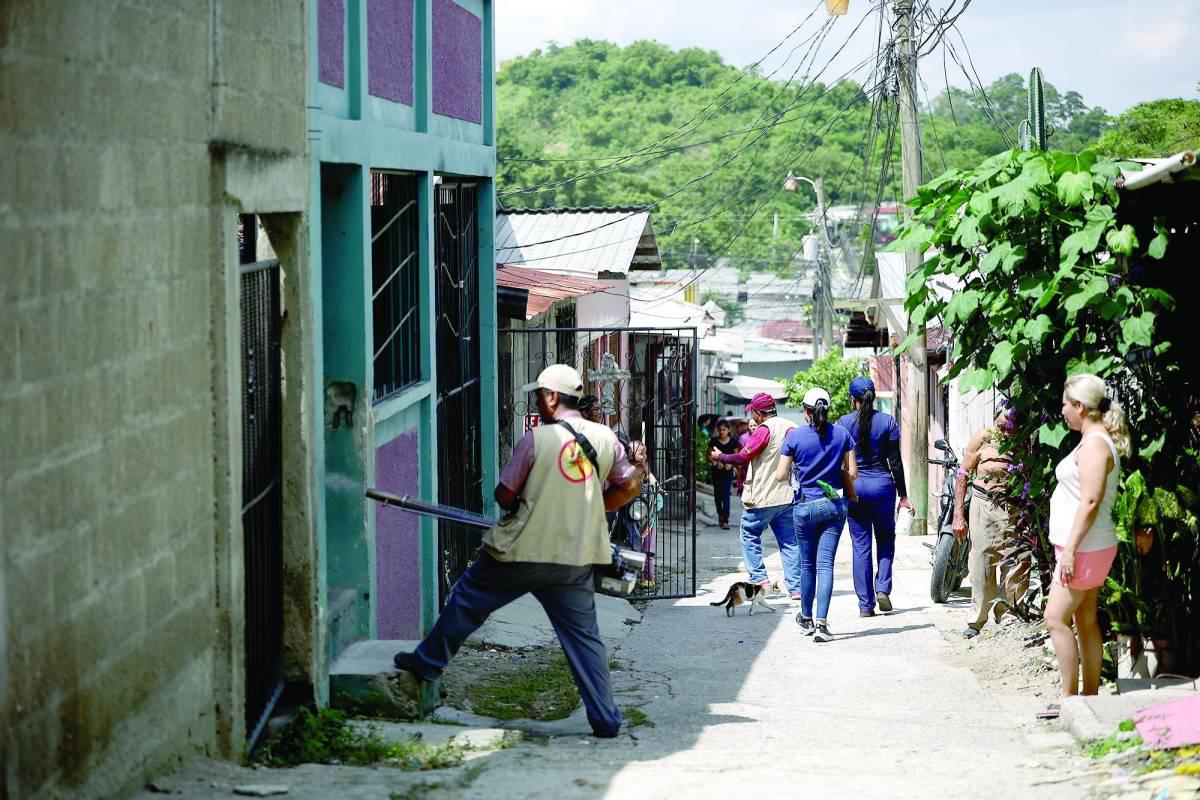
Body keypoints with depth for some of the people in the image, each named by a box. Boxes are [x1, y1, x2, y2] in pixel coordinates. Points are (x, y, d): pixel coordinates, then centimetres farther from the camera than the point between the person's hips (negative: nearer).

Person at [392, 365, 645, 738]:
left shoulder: (537, 439, -10)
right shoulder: (605, 438, 1)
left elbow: (504, 495, -5)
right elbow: (630, 487, 9)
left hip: (520, 552, -3)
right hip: (574, 559, 3)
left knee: (467, 601, 17)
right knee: (584, 636, 7)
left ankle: (427, 661, 30)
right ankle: (605, 718, 4)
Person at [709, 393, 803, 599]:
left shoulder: (764, 430, -14)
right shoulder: (792, 428, 7)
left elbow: (743, 457, -14)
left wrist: (720, 457, 2)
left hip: (763, 497, -6)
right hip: (788, 496, 6)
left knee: (750, 535, 9)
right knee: (789, 541, 6)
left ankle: (759, 578, 1)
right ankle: (795, 587, 2)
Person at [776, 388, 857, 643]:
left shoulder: (795, 435, -6)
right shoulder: (842, 434, -1)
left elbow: (780, 476, -5)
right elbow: (852, 473, 2)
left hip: (804, 506, -1)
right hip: (834, 506, 1)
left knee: (807, 564, 14)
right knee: (825, 564, -4)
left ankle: (806, 618, 28)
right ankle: (821, 623, -16)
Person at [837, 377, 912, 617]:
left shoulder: (844, 423, -3)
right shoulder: (888, 422, -2)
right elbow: (895, 462, -2)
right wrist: (903, 495, 4)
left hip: (854, 487, 0)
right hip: (882, 484, 0)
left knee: (861, 545, 5)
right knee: (886, 538, 18)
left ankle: (865, 604, 3)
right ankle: (883, 588, -1)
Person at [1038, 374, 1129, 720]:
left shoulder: (1095, 445, -17)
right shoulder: (1096, 441, 15)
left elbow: (1090, 502, -24)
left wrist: (1070, 550, -24)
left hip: (1084, 548, -10)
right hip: (1085, 547, 10)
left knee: (1057, 618, -9)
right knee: (1086, 621, 12)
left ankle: (1069, 698, -6)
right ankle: (1090, 696, 16)